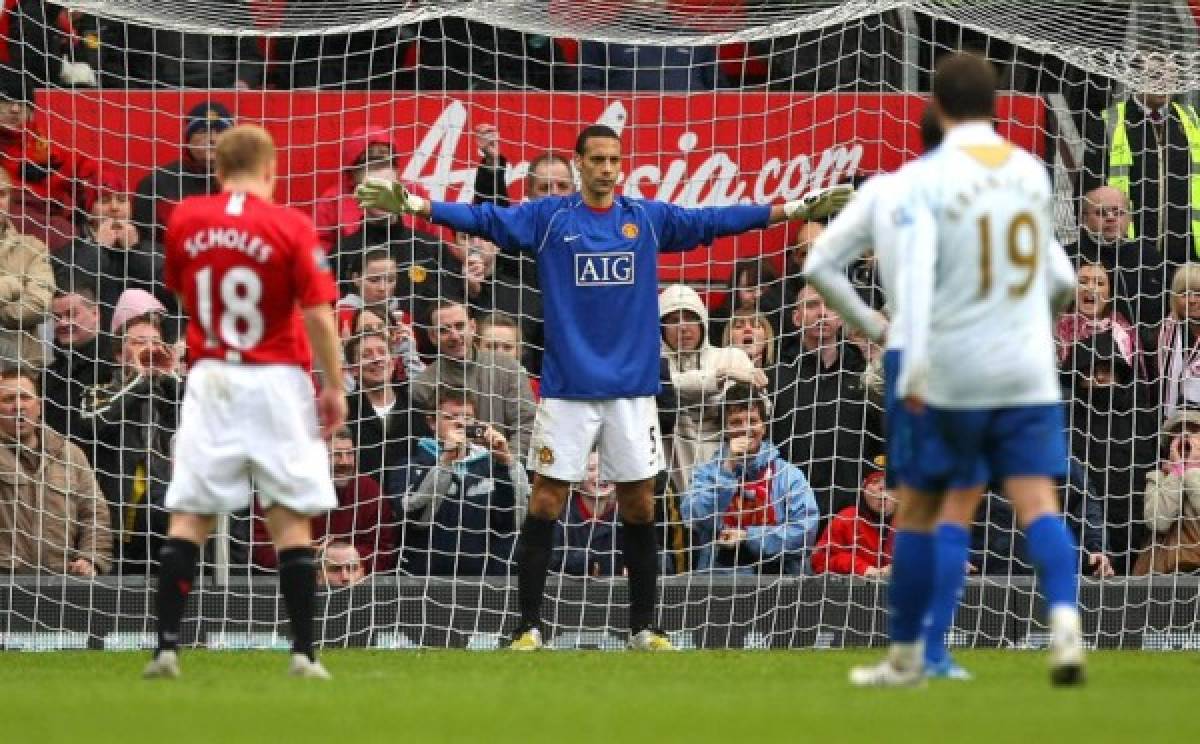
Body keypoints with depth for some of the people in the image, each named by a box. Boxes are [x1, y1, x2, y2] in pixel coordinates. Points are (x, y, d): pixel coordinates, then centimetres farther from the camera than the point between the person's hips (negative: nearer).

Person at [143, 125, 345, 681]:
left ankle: (166, 646, -2)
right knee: (291, 518, 2)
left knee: (189, 515, 5)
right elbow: (318, 316, -10)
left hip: (210, 380, 2)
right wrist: (334, 388, -3)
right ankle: (303, 652, -1)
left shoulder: (185, 220, 2)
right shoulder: (290, 227, -8)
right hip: (276, 381, -2)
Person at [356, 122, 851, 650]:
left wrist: (797, 209, 2)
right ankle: (529, 627, 4)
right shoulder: (548, 218, 0)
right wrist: (417, 205, -21)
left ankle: (643, 627, 16)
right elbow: (485, 219, -8)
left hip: (632, 388, 2)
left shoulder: (648, 218, 6)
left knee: (639, 507, 6)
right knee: (545, 505, -2)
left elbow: (715, 220, 6)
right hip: (567, 388, -2)